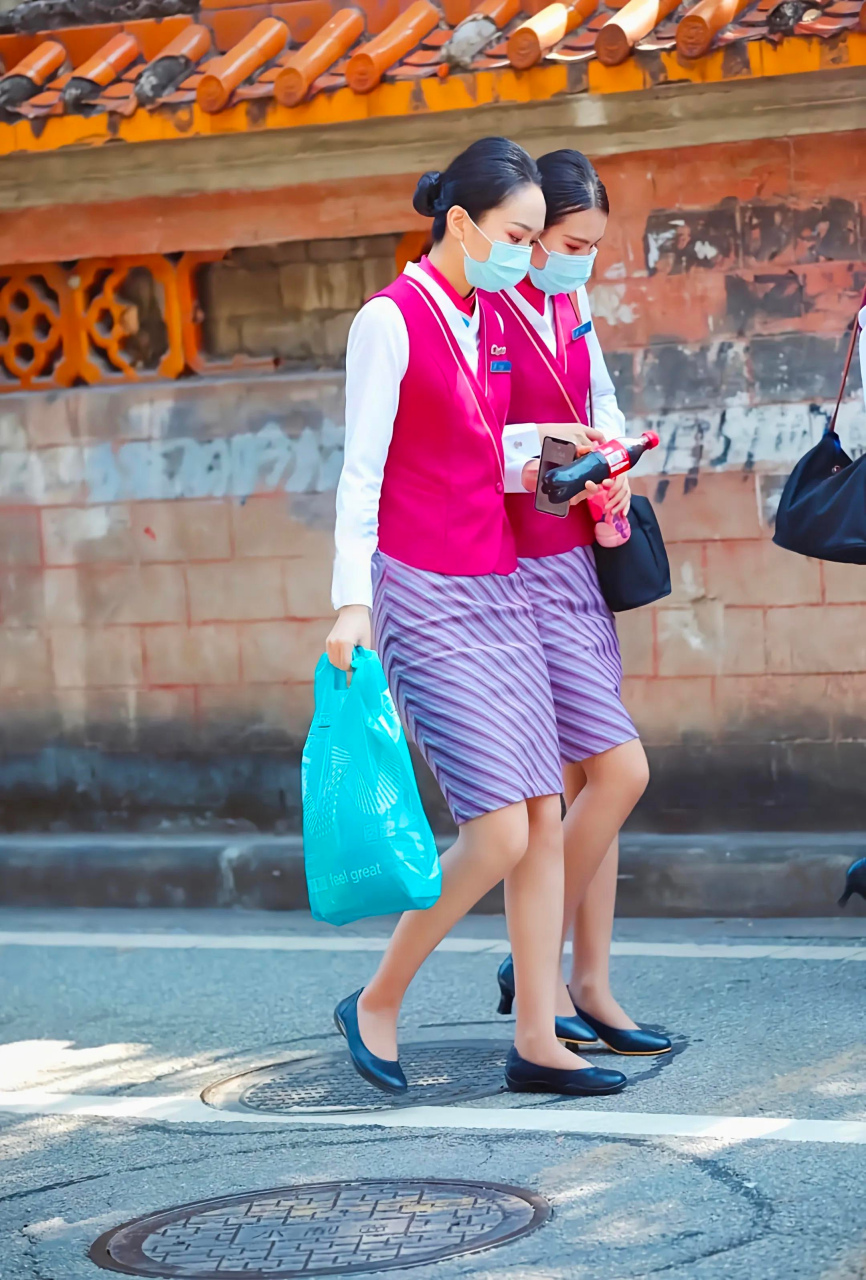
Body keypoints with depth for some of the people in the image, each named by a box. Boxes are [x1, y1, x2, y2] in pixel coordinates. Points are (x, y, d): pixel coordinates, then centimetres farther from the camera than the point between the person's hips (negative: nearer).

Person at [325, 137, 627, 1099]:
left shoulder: (489, 321, 13)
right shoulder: (390, 321, -9)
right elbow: (361, 471, -13)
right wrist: (352, 602, -19)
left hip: (497, 588, 8)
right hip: (423, 598, -8)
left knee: (545, 821, 2)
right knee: (500, 831, -12)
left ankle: (537, 1040, 8)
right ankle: (376, 1004, 6)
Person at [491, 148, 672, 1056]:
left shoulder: (572, 311, 11)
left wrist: (612, 470, 4)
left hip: (577, 560, 8)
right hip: (516, 568, -8)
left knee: (586, 781, 8)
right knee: (620, 771, -12)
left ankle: (591, 989, 14)